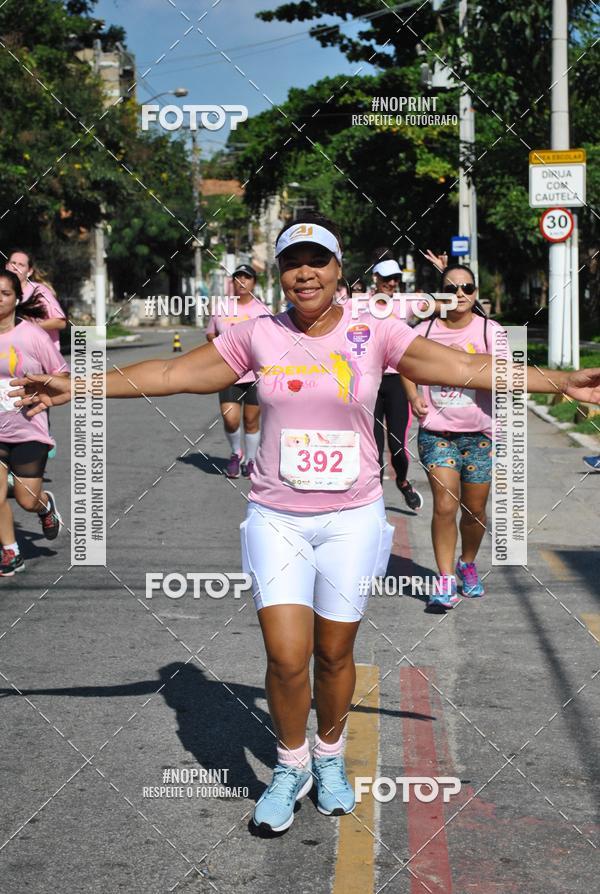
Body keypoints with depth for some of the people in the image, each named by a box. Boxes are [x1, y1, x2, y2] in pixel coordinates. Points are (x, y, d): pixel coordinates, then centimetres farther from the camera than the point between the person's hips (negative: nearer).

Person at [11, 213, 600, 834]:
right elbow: (171, 374, 2)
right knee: (287, 658, -6)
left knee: (334, 654, 8)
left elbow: (463, 367, -8)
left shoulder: (374, 334, -3)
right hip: (276, 519, 0)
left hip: (352, 518, 0)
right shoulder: (258, 335, 1)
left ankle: (330, 758, 36)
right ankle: (290, 766, 21)